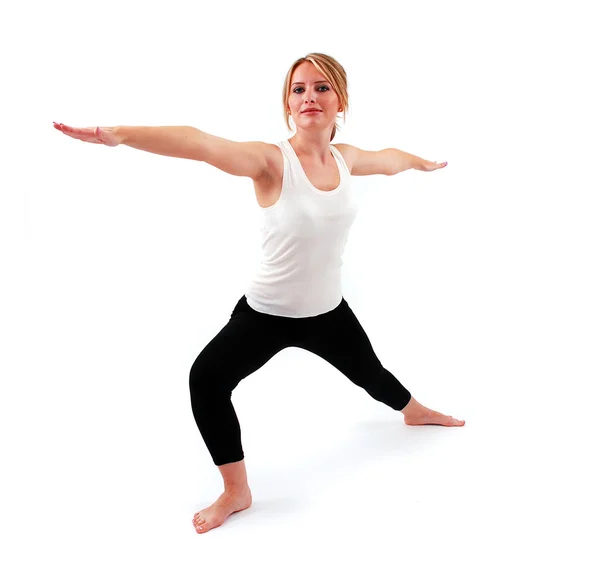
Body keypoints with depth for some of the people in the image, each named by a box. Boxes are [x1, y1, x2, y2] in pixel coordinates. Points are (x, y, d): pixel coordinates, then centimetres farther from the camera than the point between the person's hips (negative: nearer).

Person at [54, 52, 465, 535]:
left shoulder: (345, 158, -5)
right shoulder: (272, 161, -22)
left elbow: (387, 158, 19)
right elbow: (200, 144, -41)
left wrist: (422, 162, 40)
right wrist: (119, 133, -55)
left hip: (328, 311, 4)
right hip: (267, 313, -4)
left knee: (369, 373, 24)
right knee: (207, 378, -24)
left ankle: (416, 411, 60)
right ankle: (236, 492, -3)